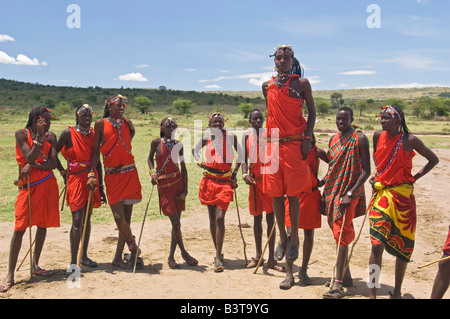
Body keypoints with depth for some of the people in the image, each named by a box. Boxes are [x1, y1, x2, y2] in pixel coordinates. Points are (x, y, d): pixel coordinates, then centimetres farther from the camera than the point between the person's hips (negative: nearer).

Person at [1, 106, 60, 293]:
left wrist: (32, 166, -16)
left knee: (43, 225, 9)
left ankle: (35, 265, 24)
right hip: (28, 186, -3)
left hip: (47, 186, 4)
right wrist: (39, 136, -20)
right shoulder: (22, 134, -4)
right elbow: (31, 157, -17)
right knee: (19, 228, -6)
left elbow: (53, 163, -5)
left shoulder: (50, 136, 4)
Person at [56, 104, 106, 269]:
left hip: (91, 178, 5)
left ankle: (84, 256, 22)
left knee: (87, 218, 11)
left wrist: (101, 187, 10)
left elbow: (97, 162, 11)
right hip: (75, 178, -5)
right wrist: (63, 172, -2)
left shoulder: (93, 134, 9)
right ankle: (73, 261, 0)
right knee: (77, 220, -8)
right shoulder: (68, 133, -4)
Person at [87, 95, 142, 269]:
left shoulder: (127, 123, 8)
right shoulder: (101, 124, 0)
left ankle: (118, 257, 16)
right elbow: (96, 150, -1)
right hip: (112, 176, -3)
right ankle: (133, 247, 17)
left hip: (130, 173, 3)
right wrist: (91, 174, -9)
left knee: (126, 216, 4)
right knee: (119, 217, -10)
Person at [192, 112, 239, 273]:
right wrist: (199, 162, 6)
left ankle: (218, 257, -7)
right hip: (209, 180, 3)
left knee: (220, 218, -13)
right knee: (212, 219, 8)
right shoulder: (206, 139, 5)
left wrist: (235, 173, 4)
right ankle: (218, 253, 24)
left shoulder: (231, 136, -2)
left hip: (225, 181, -3)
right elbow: (195, 149, 24)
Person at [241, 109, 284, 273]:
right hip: (254, 180, 3)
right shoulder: (247, 137, 8)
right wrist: (245, 174, -12)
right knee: (257, 218, 11)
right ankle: (258, 255, 22)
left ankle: (271, 259, 5)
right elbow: (244, 159, 6)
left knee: (271, 218, -1)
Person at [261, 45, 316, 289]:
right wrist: (267, 136, 14)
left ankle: (294, 238, 14)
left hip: (295, 143, -3)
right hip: (273, 143, 4)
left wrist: (307, 138, -7)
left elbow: (312, 112, 4)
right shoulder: (267, 86, 12)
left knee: (292, 194, -3)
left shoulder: (301, 83, 2)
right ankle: (282, 238, 19)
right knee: (276, 194, 5)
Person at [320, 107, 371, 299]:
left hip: (348, 194, -7)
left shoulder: (360, 139, -8)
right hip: (332, 191, 7)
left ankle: (338, 285, -10)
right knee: (339, 234, 14)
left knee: (341, 235, -11)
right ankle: (346, 276, 28)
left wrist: (350, 194, -20)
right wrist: (320, 183, 8)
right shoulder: (334, 139, 13)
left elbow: (366, 171, -12)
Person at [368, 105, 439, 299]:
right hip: (381, 194, 2)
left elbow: (433, 160, 6)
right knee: (377, 245, -9)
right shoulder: (378, 136, 2)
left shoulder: (410, 140, -7)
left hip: (402, 195, -1)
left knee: (403, 246, 8)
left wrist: (415, 177, -1)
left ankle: (397, 292, 25)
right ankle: (372, 294, -1)